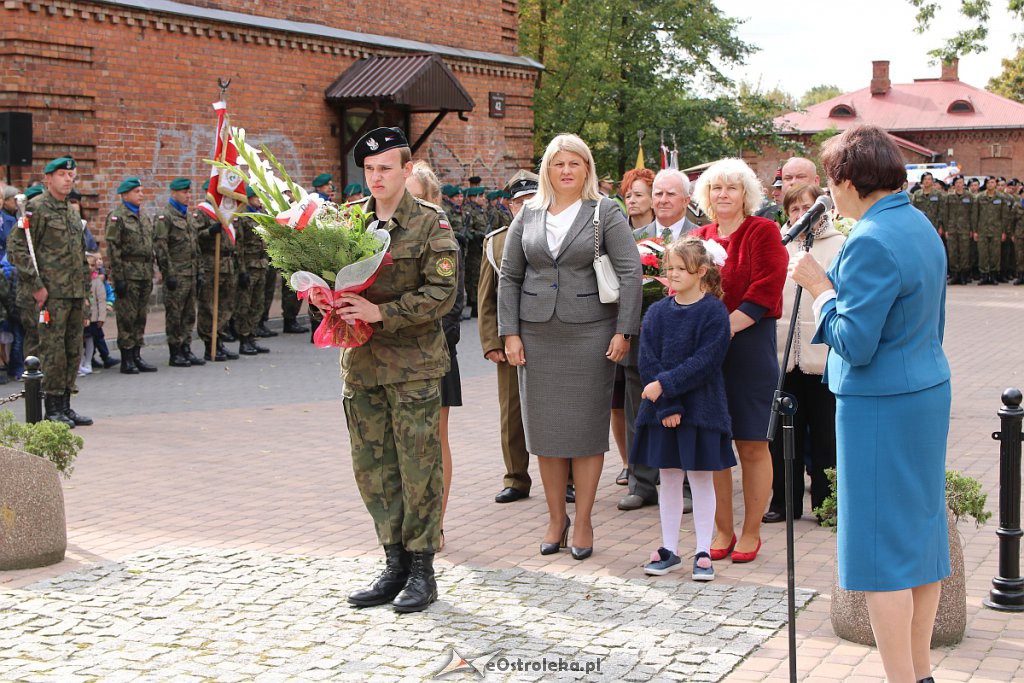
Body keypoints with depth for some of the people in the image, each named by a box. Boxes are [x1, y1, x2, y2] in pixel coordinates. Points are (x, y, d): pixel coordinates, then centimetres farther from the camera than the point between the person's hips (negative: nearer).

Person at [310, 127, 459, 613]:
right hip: (360, 363, 5)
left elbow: (442, 292, -13)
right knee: (372, 468, 9)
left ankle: (422, 570, 12)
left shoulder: (431, 224, -5)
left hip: (413, 362, -5)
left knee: (418, 467, 0)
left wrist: (382, 313, -21)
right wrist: (325, 296, -7)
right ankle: (395, 564, 21)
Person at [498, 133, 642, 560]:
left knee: (587, 428, 1)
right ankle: (555, 519, 19)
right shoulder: (528, 216, 10)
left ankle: (583, 522, 11)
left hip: (589, 333, -3)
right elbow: (509, 276, 10)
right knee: (544, 428, 6)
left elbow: (630, 273, -5)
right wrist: (510, 332, 1)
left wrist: (623, 331, -12)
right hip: (537, 334, 3)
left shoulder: (606, 214, 1)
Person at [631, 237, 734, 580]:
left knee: (701, 479, 4)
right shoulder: (656, 313, 4)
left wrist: (665, 384, -20)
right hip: (661, 409, 4)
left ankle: (703, 552, 13)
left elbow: (705, 362, -16)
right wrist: (667, 407, -12)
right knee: (668, 478, 11)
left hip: (701, 407, -4)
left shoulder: (714, 312, -7)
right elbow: (648, 363, -2)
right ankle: (669, 550, 20)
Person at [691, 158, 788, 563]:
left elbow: (764, 292, -9)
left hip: (749, 347, -4)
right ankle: (722, 531, 17)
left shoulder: (762, 233, 0)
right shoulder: (697, 239, 14)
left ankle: (751, 533, 12)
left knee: (752, 446, 2)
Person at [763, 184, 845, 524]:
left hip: (824, 352, -3)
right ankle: (785, 501, 18)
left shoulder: (839, 245, 3)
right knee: (784, 430, 8)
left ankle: (825, 502, 14)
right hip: (783, 352, 3)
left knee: (824, 431, 3)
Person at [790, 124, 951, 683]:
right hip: (928, 392, 10)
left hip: (879, 406, -10)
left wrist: (819, 286, -11)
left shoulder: (872, 242, -20)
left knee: (880, 546, -2)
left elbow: (855, 344, -22)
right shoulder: (920, 226, 10)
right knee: (920, 532, 15)